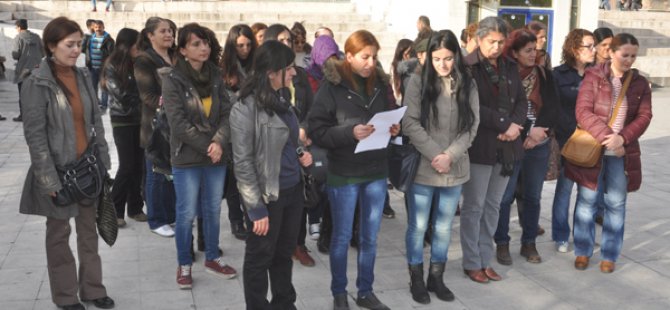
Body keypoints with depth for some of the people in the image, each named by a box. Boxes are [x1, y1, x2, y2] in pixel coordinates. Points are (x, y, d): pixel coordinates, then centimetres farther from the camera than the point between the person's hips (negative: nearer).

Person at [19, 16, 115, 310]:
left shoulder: (83, 76, 4)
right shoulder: (36, 84, -13)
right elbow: (34, 135, -15)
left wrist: (103, 160, 5)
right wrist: (49, 178, -17)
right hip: (59, 170, -5)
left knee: (89, 229, 13)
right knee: (59, 233, 10)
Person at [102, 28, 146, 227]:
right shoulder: (113, 67, -8)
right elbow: (121, 96, -14)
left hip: (139, 120, 4)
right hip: (123, 121, -4)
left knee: (139, 165, 5)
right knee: (127, 166, -5)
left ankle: (135, 208, 17)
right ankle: (115, 210, 8)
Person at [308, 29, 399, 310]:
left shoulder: (381, 82, 2)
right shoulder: (332, 85, -10)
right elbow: (316, 130, -13)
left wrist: (393, 128, -8)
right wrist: (350, 132, -25)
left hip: (376, 172, 4)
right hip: (344, 174, -4)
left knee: (370, 237, 14)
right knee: (342, 237, 9)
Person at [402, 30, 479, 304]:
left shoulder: (468, 85, 4)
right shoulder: (418, 82, -5)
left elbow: (471, 128, 1)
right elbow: (410, 124, -9)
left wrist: (450, 156, -12)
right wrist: (435, 154, -16)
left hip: (455, 169, 3)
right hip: (423, 168, -2)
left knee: (443, 228, 13)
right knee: (418, 227, 7)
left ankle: (436, 277, 28)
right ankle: (416, 279, 22)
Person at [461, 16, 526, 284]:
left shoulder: (510, 67, 12)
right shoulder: (467, 66, -9)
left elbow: (521, 101, 11)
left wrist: (515, 125, -9)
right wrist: (504, 124, -16)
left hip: (506, 146, 6)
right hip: (479, 146, -6)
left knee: (493, 206, 12)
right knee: (474, 207, 3)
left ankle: (485, 260, 22)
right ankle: (472, 263, 14)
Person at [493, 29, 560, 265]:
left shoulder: (544, 75, 6)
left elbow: (552, 108, 0)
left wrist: (538, 132, -14)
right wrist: (529, 130, -16)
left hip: (539, 145, 4)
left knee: (533, 196, 11)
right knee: (505, 197, 1)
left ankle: (529, 243, 22)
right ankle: (502, 243, 14)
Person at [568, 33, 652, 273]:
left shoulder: (640, 83, 7)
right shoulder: (594, 76, -3)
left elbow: (644, 116, 0)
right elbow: (583, 111, -11)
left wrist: (622, 138, -17)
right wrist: (605, 137, -20)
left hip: (623, 152, 2)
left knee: (616, 204, 6)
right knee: (587, 199, 5)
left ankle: (609, 255, 19)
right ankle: (582, 251, 19)